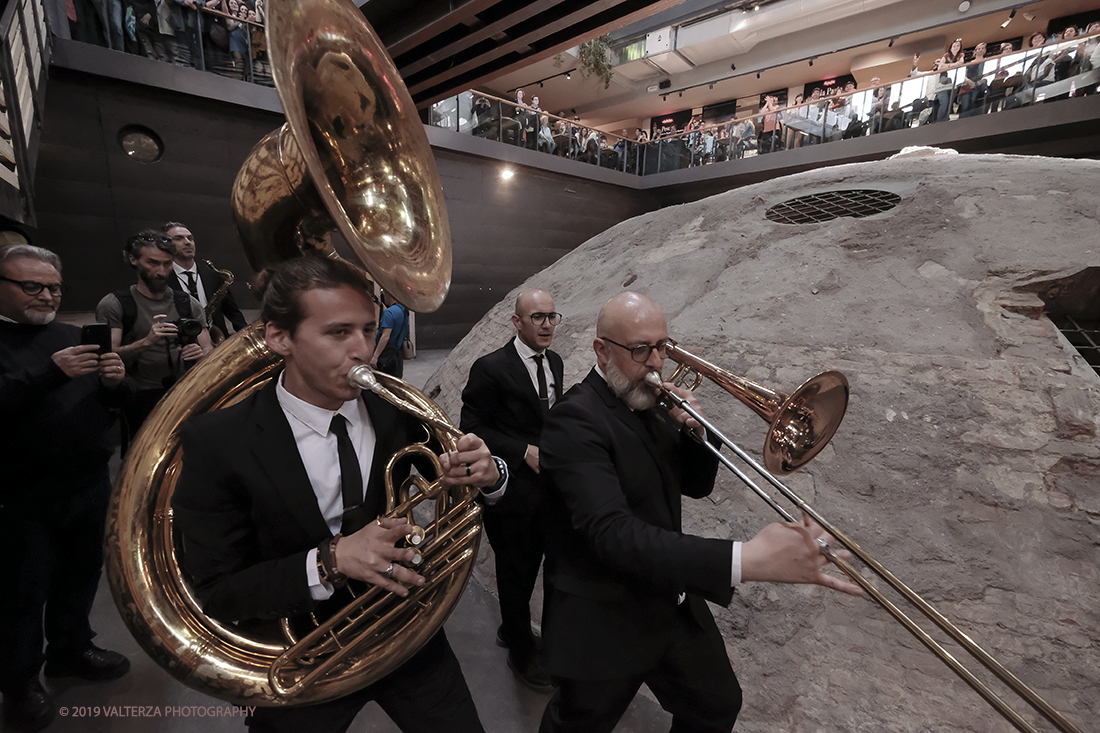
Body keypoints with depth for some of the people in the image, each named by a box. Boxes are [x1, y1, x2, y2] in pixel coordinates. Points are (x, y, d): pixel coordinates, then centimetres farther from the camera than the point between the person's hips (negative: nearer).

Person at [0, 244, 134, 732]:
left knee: (82, 573, 19)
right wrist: (52, 373, -32)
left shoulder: (73, 336, 9)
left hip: (91, 485, 5)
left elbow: (118, 399, 8)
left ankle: (71, 649, 40)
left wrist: (116, 381, -13)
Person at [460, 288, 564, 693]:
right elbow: (471, 428, -17)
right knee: (515, 570, 13)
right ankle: (522, 650, 37)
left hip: (545, 486, 7)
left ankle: (511, 628, 49)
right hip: (510, 489, -7)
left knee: (529, 565, 23)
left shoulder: (554, 362, 4)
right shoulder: (491, 368, -19)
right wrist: (525, 452, -22)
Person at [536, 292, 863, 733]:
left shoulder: (650, 404, 1)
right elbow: (614, 534, -36)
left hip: (676, 607, 7)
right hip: (606, 624, -7)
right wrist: (746, 559, -44)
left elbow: (696, 485, 9)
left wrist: (694, 431, -12)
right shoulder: (574, 420, -26)